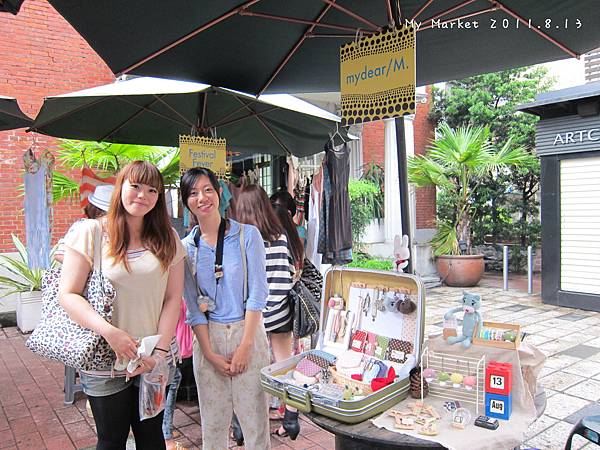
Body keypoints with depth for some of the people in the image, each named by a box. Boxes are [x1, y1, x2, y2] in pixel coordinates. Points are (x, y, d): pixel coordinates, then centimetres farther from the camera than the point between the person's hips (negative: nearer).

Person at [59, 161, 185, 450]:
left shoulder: (167, 239, 2)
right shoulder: (91, 232, -6)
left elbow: (173, 298, 1)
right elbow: (68, 295, -8)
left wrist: (160, 350, -9)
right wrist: (110, 332, -20)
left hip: (153, 361, 3)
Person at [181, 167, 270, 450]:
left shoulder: (247, 235, -5)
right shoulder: (186, 247, 3)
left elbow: (257, 293, -8)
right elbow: (192, 305, 2)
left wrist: (245, 345, -11)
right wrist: (210, 353, -5)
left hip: (247, 332, -2)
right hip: (208, 336, 3)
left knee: (254, 416, 6)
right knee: (212, 421, 13)